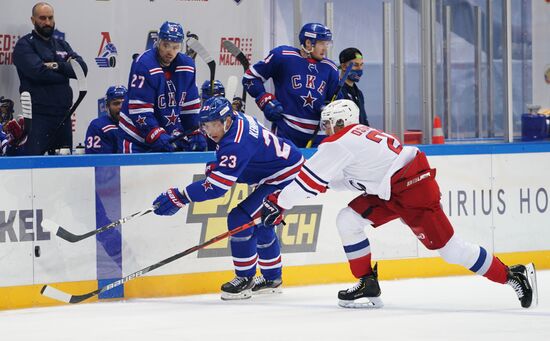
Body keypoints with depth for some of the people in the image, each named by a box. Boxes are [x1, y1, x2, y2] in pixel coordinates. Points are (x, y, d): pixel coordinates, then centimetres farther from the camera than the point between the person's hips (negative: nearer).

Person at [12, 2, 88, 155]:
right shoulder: (25, 45, 0)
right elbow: (38, 72, -17)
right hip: (38, 116, -6)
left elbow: (82, 68, 4)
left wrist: (59, 66, -13)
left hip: (63, 115, 6)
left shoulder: (62, 45, 19)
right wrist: (67, 70, -4)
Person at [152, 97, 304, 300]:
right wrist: (215, 167, 9)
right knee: (260, 224, 22)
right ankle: (272, 279, 35)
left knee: (240, 219, -15)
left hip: (285, 175, -11)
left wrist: (179, 197, -32)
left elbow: (216, 186, -32)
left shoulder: (236, 144, -31)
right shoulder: (237, 119, -1)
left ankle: (245, 280, -5)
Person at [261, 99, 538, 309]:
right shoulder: (357, 135, 19)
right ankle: (368, 286, 9)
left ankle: (512, 276, -3)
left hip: (412, 189, -10)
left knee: (448, 247, -8)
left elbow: (310, 180, -9)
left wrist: (279, 203, -1)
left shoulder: (339, 142, -9)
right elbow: (346, 179, 26)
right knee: (348, 219, 7)